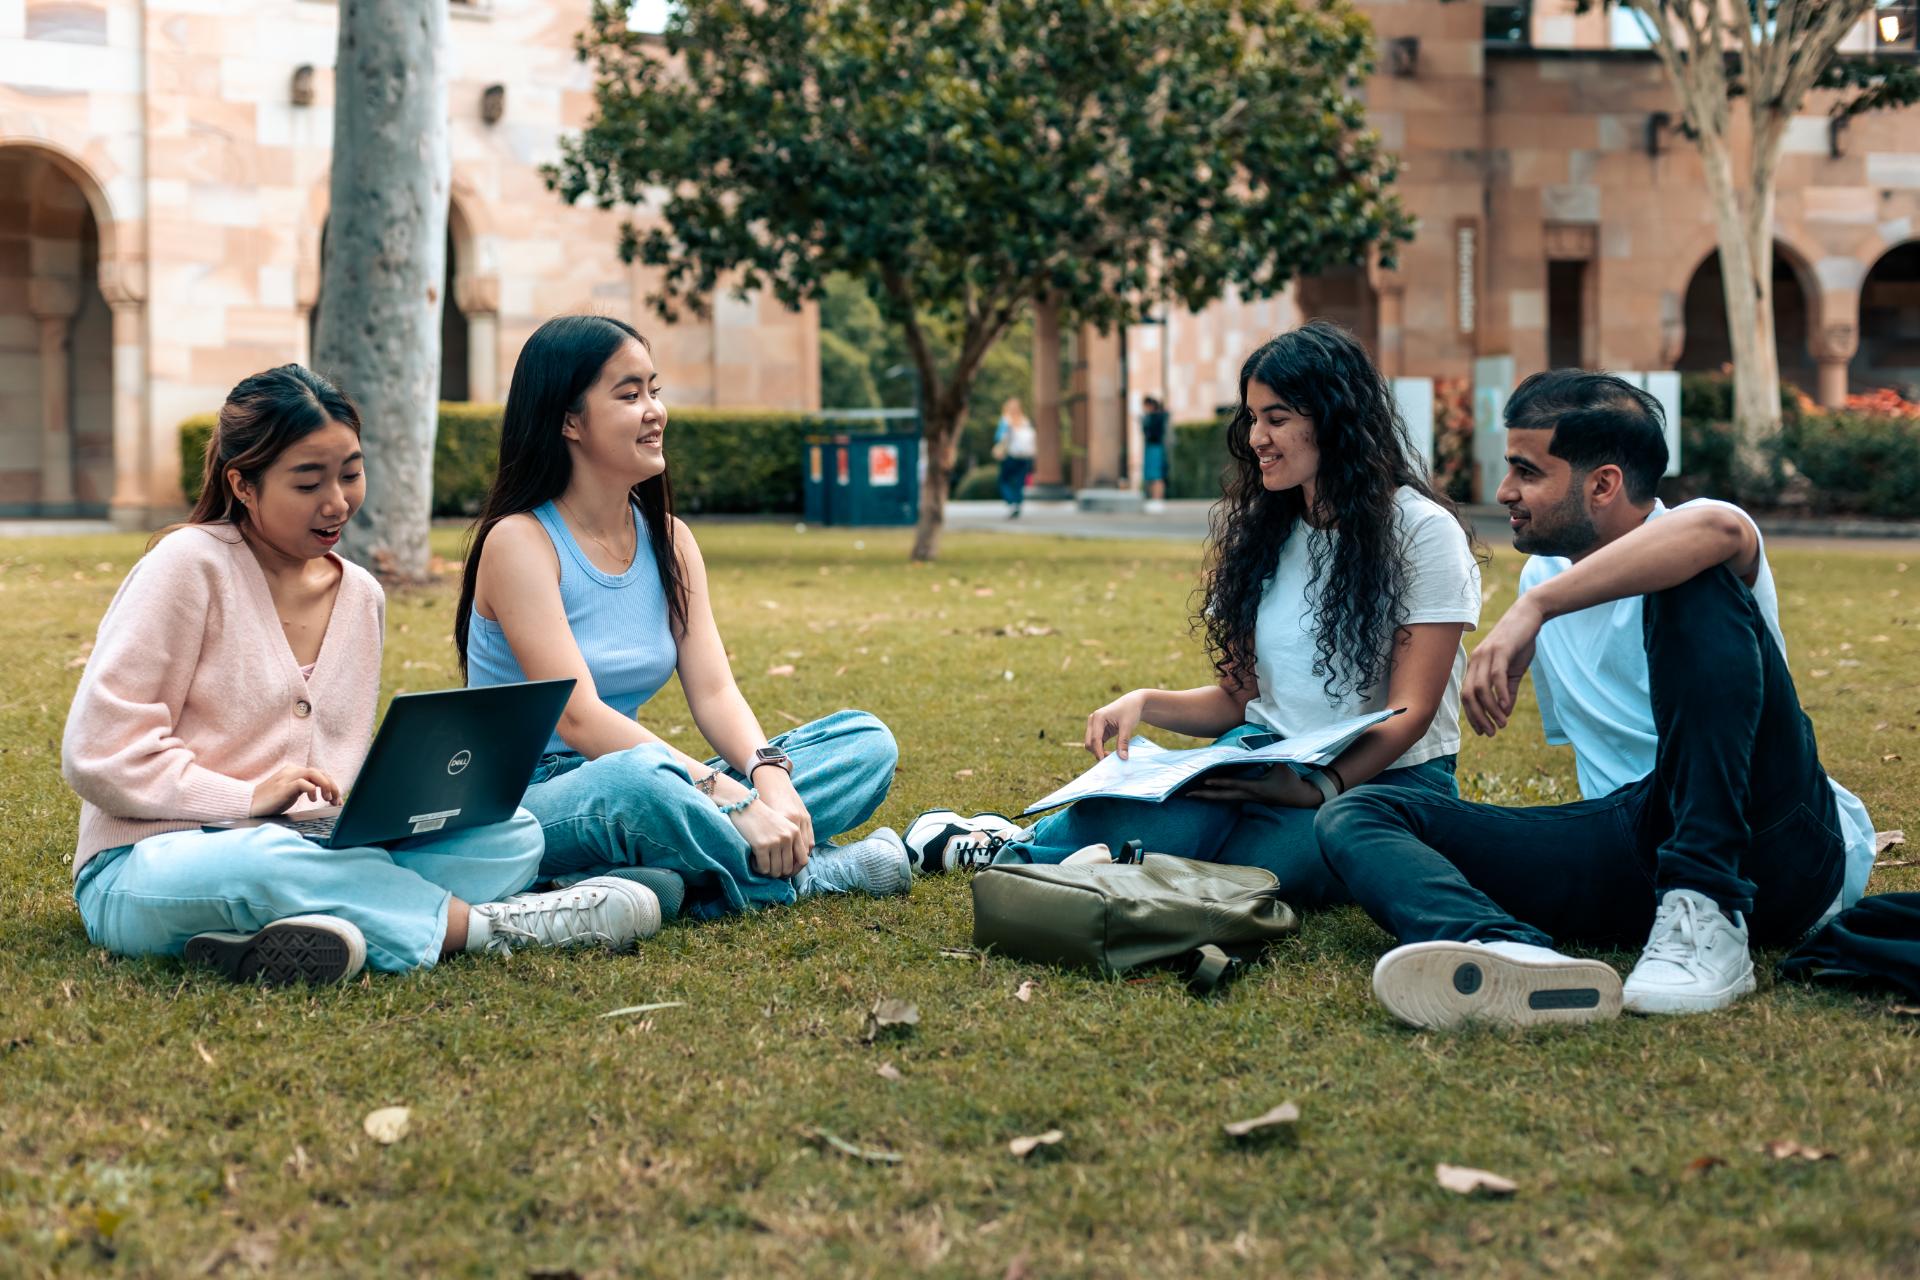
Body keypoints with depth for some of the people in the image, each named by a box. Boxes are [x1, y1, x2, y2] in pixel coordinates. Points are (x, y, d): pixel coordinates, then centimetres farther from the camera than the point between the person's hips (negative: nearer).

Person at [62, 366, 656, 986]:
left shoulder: (360, 595, 13)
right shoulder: (190, 565, -8)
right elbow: (98, 753, -13)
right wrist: (247, 799, -21)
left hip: (303, 848, 7)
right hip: (142, 872, -7)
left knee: (510, 833, -13)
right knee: (263, 861, -42)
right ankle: (486, 925, -23)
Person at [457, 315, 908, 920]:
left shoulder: (668, 539, 10)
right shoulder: (520, 542, -12)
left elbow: (714, 693, 1)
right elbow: (579, 718, -22)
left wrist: (771, 776, -22)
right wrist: (733, 799, -30)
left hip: (641, 787, 7)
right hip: (525, 804, -7)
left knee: (866, 740, -5)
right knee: (636, 779, -42)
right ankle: (804, 874, -16)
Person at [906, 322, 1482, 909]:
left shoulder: (1422, 531, -6)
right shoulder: (1263, 533, 12)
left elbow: (1410, 713, -11)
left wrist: (1317, 788, -27)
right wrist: (1145, 704, -4)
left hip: (1386, 778, -3)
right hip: (1271, 760, 4)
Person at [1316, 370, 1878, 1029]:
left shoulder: (1684, 548, -2)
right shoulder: (1544, 577, 19)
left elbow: (1719, 528, -31)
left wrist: (1533, 608, -32)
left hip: (1774, 842, -6)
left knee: (1695, 586, -24)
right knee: (1355, 816, -9)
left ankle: (1711, 925, -31)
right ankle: (1512, 954, -46)